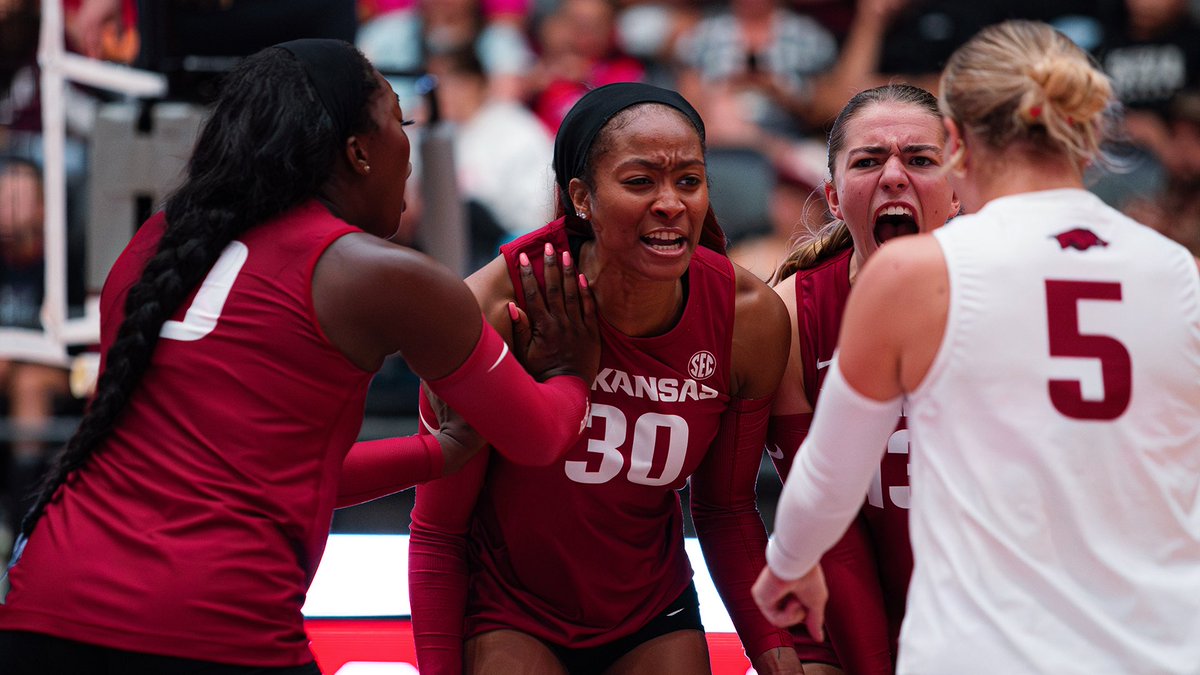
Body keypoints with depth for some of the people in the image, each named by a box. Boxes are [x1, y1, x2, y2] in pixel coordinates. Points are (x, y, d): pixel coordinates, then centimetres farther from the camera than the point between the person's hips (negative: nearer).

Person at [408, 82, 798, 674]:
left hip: (652, 621, 3)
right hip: (507, 617, -3)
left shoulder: (752, 319, -15)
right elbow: (437, 531, -14)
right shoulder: (498, 307, -24)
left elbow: (726, 513, 0)